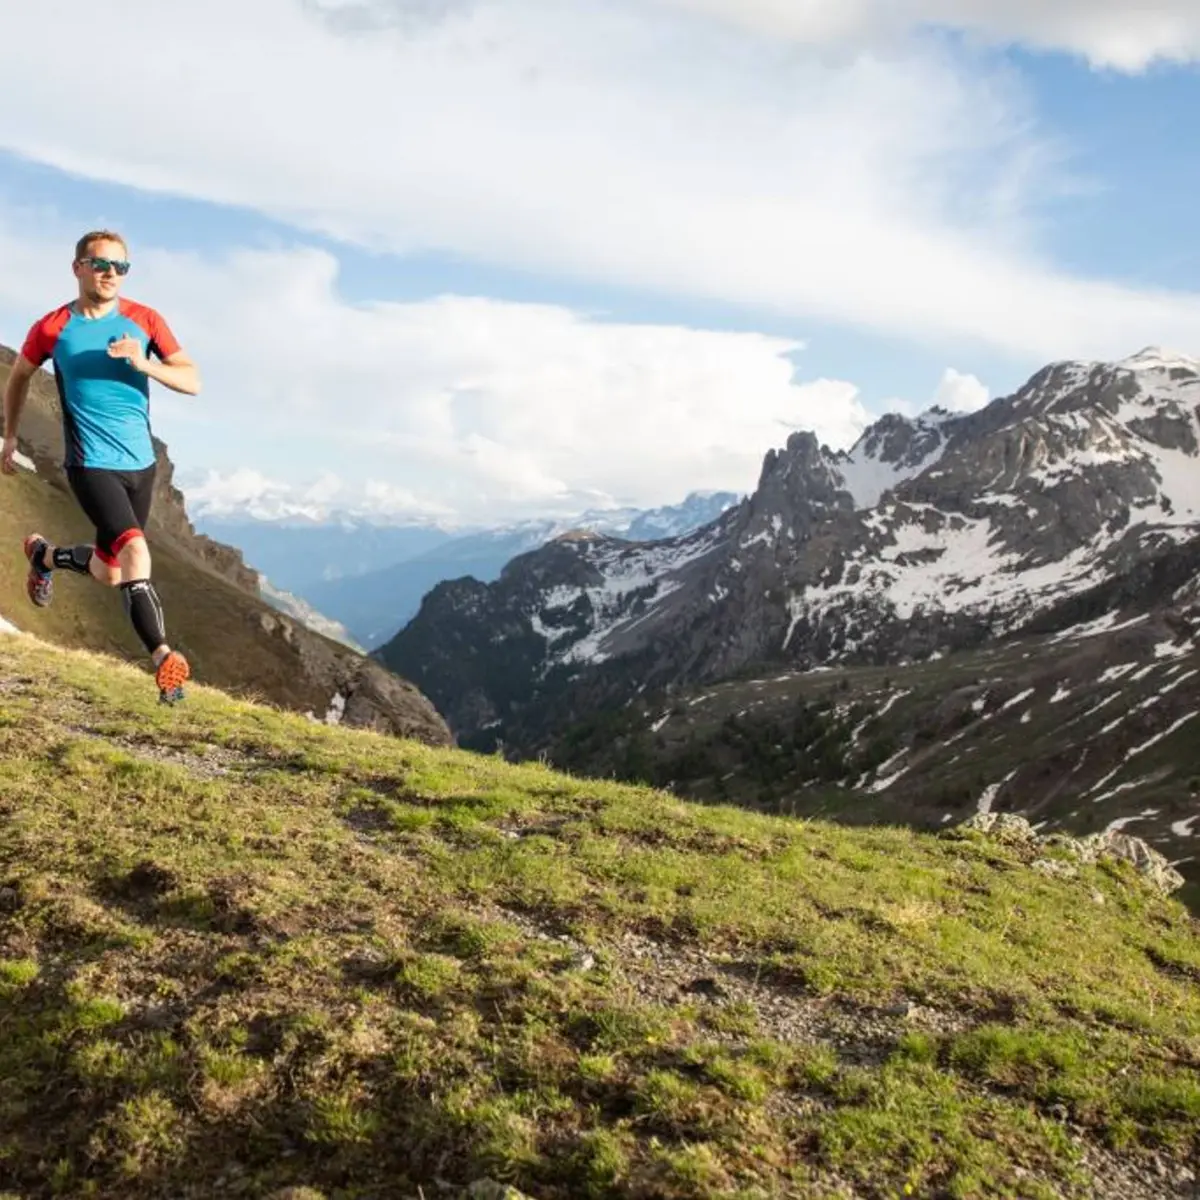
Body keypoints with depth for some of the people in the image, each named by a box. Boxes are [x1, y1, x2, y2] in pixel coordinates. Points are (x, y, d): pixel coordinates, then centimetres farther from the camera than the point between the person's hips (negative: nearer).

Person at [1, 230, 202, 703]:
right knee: (135, 552, -25)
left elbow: (192, 382, -5)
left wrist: (143, 363, -22)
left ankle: (44, 554, 48)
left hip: (141, 463, 4)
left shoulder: (145, 320, -1)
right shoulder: (52, 328, -4)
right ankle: (163, 659, -20)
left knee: (109, 572, 17)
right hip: (91, 465, -4)